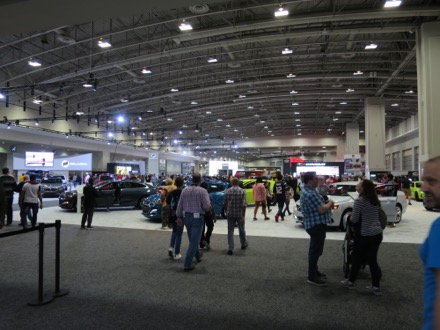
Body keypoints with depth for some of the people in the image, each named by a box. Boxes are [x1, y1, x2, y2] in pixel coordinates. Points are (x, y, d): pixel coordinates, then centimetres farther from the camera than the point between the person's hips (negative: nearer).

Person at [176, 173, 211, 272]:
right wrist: (209, 207, 5)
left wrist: (179, 216, 11)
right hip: (197, 218, -5)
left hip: (186, 217, 6)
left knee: (192, 239, 23)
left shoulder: (185, 190, 2)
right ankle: (187, 265, -2)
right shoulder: (202, 191, -12)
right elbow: (207, 206, -17)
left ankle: (198, 256, 43)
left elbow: (180, 205, 4)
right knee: (194, 241, -1)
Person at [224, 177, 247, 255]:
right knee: (241, 229, 18)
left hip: (230, 214, 0)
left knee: (230, 231, 4)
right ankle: (243, 244, 37)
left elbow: (225, 203, 5)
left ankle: (230, 248, -4)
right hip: (239, 214, 0)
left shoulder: (227, 191, -1)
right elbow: (244, 204, -14)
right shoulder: (242, 191, -6)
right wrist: (243, 215, -13)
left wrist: (226, 211, 22)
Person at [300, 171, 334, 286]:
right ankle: (312, 277, 6)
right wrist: (330, 203, -8)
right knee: (316, 250, -3)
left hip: (314, 223, 11)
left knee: (314, 249, 21)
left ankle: (314, 271, 35)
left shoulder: (307, 190, 10)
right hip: (316, 225, -11)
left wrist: (326, 203, 3)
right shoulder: (310, 194, -26)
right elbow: (322, 209, -26)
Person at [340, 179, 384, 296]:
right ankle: (376, 286, 14)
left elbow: (354, 219, -13)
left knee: (357, 258, 9)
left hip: (365, 234, -6)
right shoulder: (375, 200, 8)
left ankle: (350, 281, 24)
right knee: (372, 260, 12)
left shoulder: (359, 201, -15)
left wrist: (349, 218, 8)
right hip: (377, 233, 6)